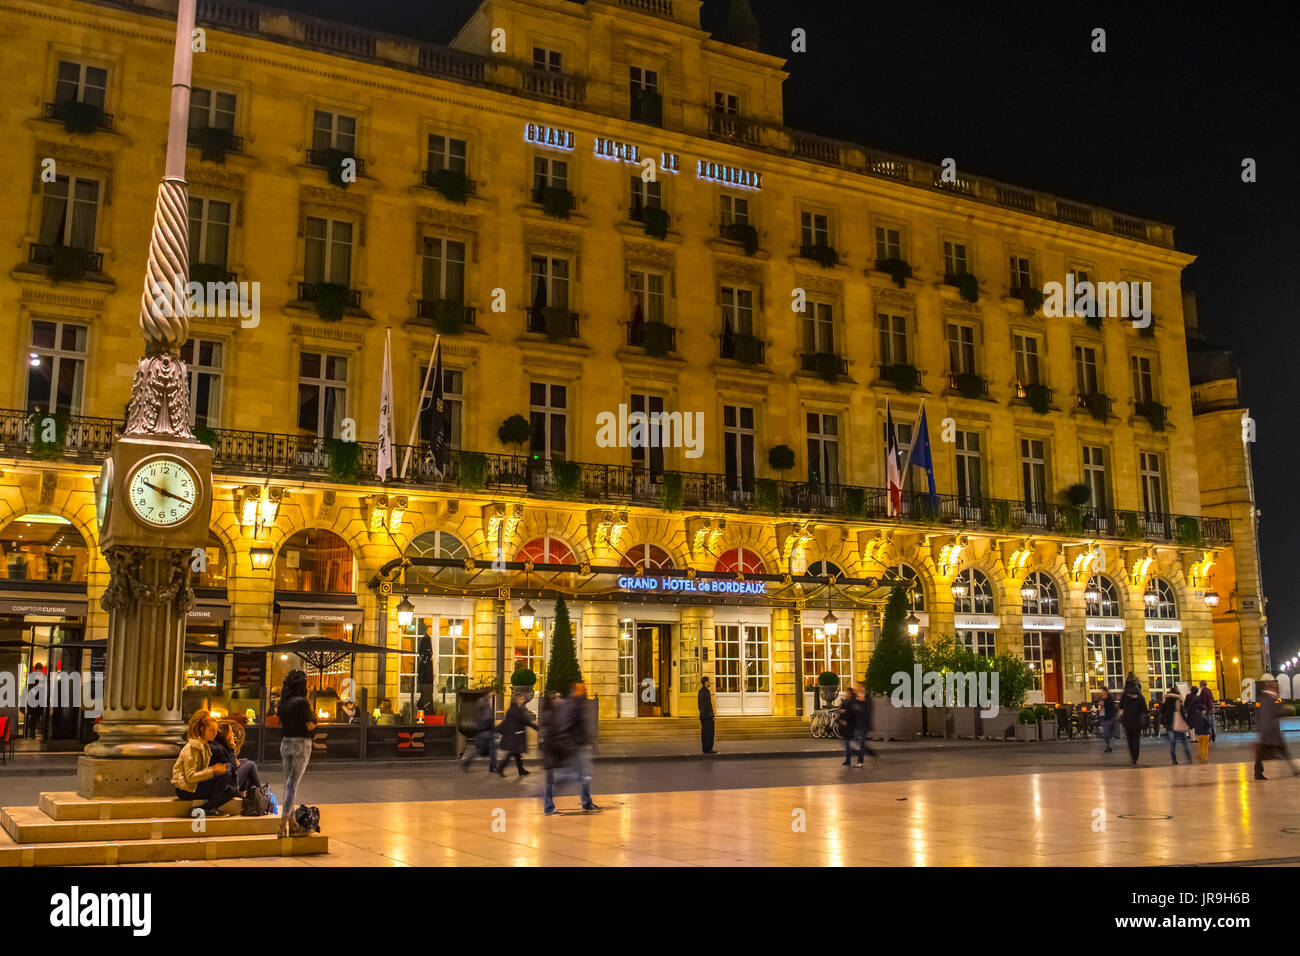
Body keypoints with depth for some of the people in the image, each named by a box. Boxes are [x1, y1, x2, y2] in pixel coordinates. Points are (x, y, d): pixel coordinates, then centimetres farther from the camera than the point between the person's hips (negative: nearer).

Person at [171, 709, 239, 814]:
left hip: (197, 785, 8)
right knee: (225, 774, -22)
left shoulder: (206, 746, 13)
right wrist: (212, 770, -26)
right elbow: (190, 777, -22)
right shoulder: (193, 747, -16)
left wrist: (215, 767, -3)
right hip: (185, 789, -8)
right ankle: (207, 808, -12)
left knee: (233, 791, -7)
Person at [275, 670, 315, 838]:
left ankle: (291, 821, 22)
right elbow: (312, 722, -6)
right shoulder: (303, 702, -15)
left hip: (285, 743, 7)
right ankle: (283, 823, -10)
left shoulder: (282, 703, 4)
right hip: (301, 744, -6)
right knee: (293, 784, -5)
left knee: (288, 783, 15)